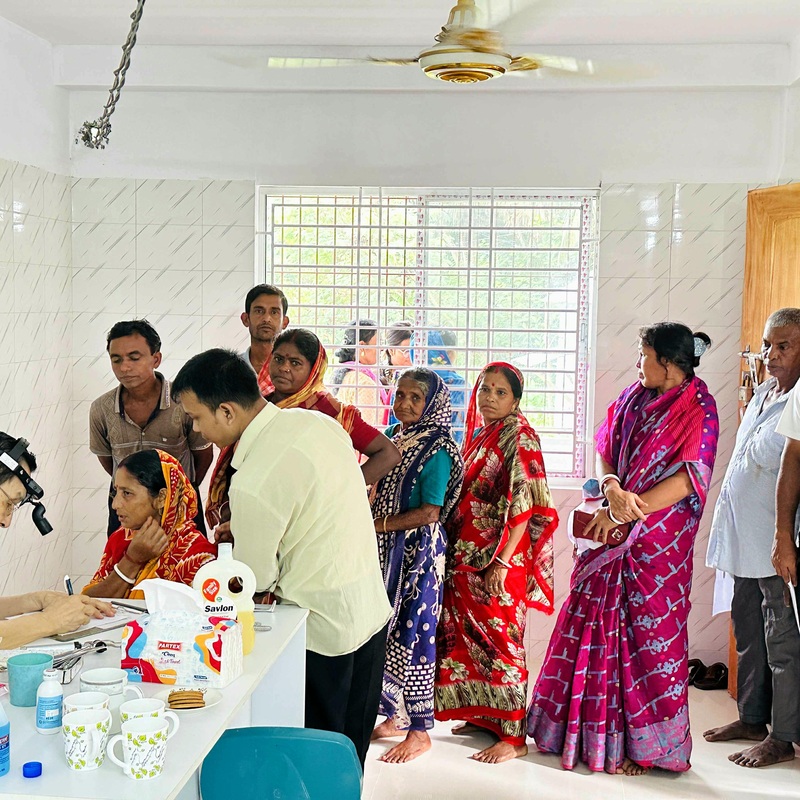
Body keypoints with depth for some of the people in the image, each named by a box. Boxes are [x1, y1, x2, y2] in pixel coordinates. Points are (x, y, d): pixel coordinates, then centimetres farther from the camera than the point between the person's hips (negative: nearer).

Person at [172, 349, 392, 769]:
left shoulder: (252, 483, -25)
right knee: (348, 756, 20)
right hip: (372, 608, 8)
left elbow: (255, 578, -13)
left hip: (322, 630, -8)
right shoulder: (319, 422, 0)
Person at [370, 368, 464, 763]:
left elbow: (429, 513, -19)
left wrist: (378, 524, -15)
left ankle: (419, 730, 7)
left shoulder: (437, 450, -15)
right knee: (388, 631, 12)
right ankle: (396, 716, 26)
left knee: (412, 634, -3)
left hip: (419, 552, -8)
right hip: (387, 551, 8)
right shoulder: (391, 436, 9)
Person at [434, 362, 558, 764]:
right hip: (468, 555, 8)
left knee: (501, 639, -4)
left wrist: (502, 562, -21)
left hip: (498, 561, -8)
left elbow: (524, 506, -18)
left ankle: (513, 735, 3)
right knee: (472, 633, 14)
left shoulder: (518, 436, -12)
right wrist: (457, 551, 13)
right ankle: (483, 714, 27)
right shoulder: (479, 433, 13)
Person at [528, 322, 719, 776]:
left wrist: (627, 511, -19)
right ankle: (588, 729, 20)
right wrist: (612, 491, -13)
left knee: (647, 634, 0)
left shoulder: (697, 409, -8)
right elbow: (604, 449, 8)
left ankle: (643, 745, 12)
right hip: (610, 532, 6)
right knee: (597, 624, 8)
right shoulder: (634, 398, 10)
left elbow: (688, 479, -16)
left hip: (658, 540, -6)